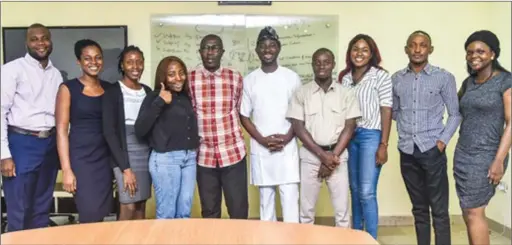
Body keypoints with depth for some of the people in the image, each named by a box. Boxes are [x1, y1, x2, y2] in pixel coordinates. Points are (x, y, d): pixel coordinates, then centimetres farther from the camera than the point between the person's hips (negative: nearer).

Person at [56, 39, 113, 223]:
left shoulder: (109, 89, 8)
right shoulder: (68, 88, -4)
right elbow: (62, 130, -7)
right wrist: (66, 169, -13)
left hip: (105, 157, 4)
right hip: (81, 158, -4)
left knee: (101, 213, 8)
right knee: (90, 214, -5)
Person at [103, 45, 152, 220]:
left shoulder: (147, 91, 11)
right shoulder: (113, 92, -5)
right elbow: (109, 132, -10)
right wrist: (125, 167, -15)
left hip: (147, 153, 5)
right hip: (125, 153, -5)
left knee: (141, 206, 7)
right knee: (128, 207, -8)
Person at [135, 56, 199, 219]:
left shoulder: (186, 97, 13)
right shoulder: (154, 97, -4)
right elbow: (139, 130, -16)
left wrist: (195, 144, 9)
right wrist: (159, 102, -19)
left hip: (189, 158, 6)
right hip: (165, 159, -6)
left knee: (184, 213, 11)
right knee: (166, 214, -1)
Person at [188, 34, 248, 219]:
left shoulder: (235, 78, 1)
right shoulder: (189, 79, 0)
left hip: (233, 152, 0)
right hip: (204, 155, 1)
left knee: (239, 209, 5)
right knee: (209, 212, 12)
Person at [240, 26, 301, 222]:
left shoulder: (292, 77, 2)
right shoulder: (249, 80, 4)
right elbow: (244, 116, 5)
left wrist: (287, 138, -10)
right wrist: (262, 140, -7)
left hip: (287, 148, -1)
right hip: (260, 149, 1)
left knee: (290, 197, -4)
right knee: (265, 197, 8)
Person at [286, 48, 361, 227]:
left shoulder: (346, 94, 3)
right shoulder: (301, 93, 0)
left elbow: (349, 127, 0)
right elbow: (298, 127, -4)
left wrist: (333, 155, -10)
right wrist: (322, 154, -11)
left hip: (338, 156, 1)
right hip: (310, 156, 0)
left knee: (341, 210, 4)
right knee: (306, 209, 6)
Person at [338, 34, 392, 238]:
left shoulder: (381, 76, -5)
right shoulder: (345, 77, 9)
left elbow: (386, 112, -7)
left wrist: (383, 145, -12)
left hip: (370, 136, -5)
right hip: (349, 136, 5)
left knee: (367, 192, -7)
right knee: (354, 190, 13)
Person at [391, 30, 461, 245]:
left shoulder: (444, 77, -1)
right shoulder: (396, 79, 7)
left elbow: (455, 114, 2)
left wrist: (442, 141, -8)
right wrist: (405, 132, 3)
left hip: (432, 150, -3)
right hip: (407, 151, 3)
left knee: (439, 209, 0)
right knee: (419, 208, 13)